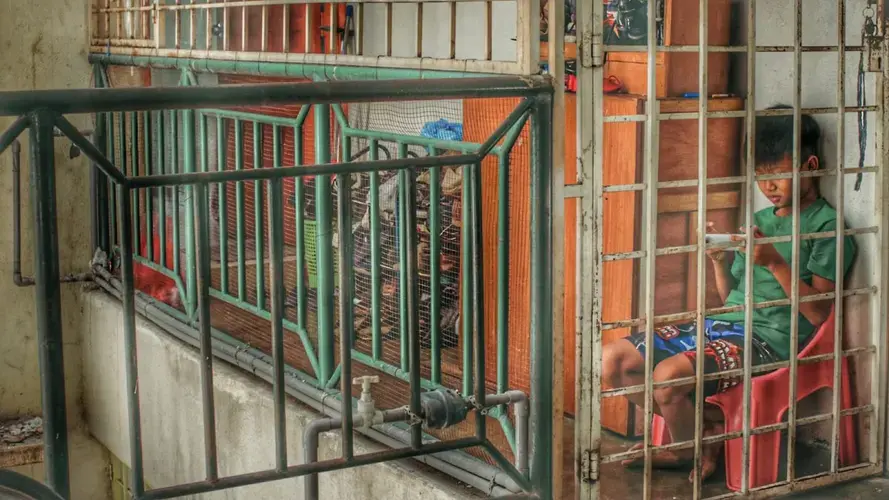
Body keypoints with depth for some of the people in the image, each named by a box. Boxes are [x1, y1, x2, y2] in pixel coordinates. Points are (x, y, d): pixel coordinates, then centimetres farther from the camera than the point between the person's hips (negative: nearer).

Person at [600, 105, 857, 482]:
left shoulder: (827, 226, -2)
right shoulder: (760, 219, 20)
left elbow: (818, 313, -9)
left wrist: (776, 262, -17)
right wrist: (719, 261, 3)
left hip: (769, 340, -8)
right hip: (720, 324, 8)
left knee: (669, 375, -32)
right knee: (614, 360, -8)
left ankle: (691, 452, -2)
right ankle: (701, 430, 5)